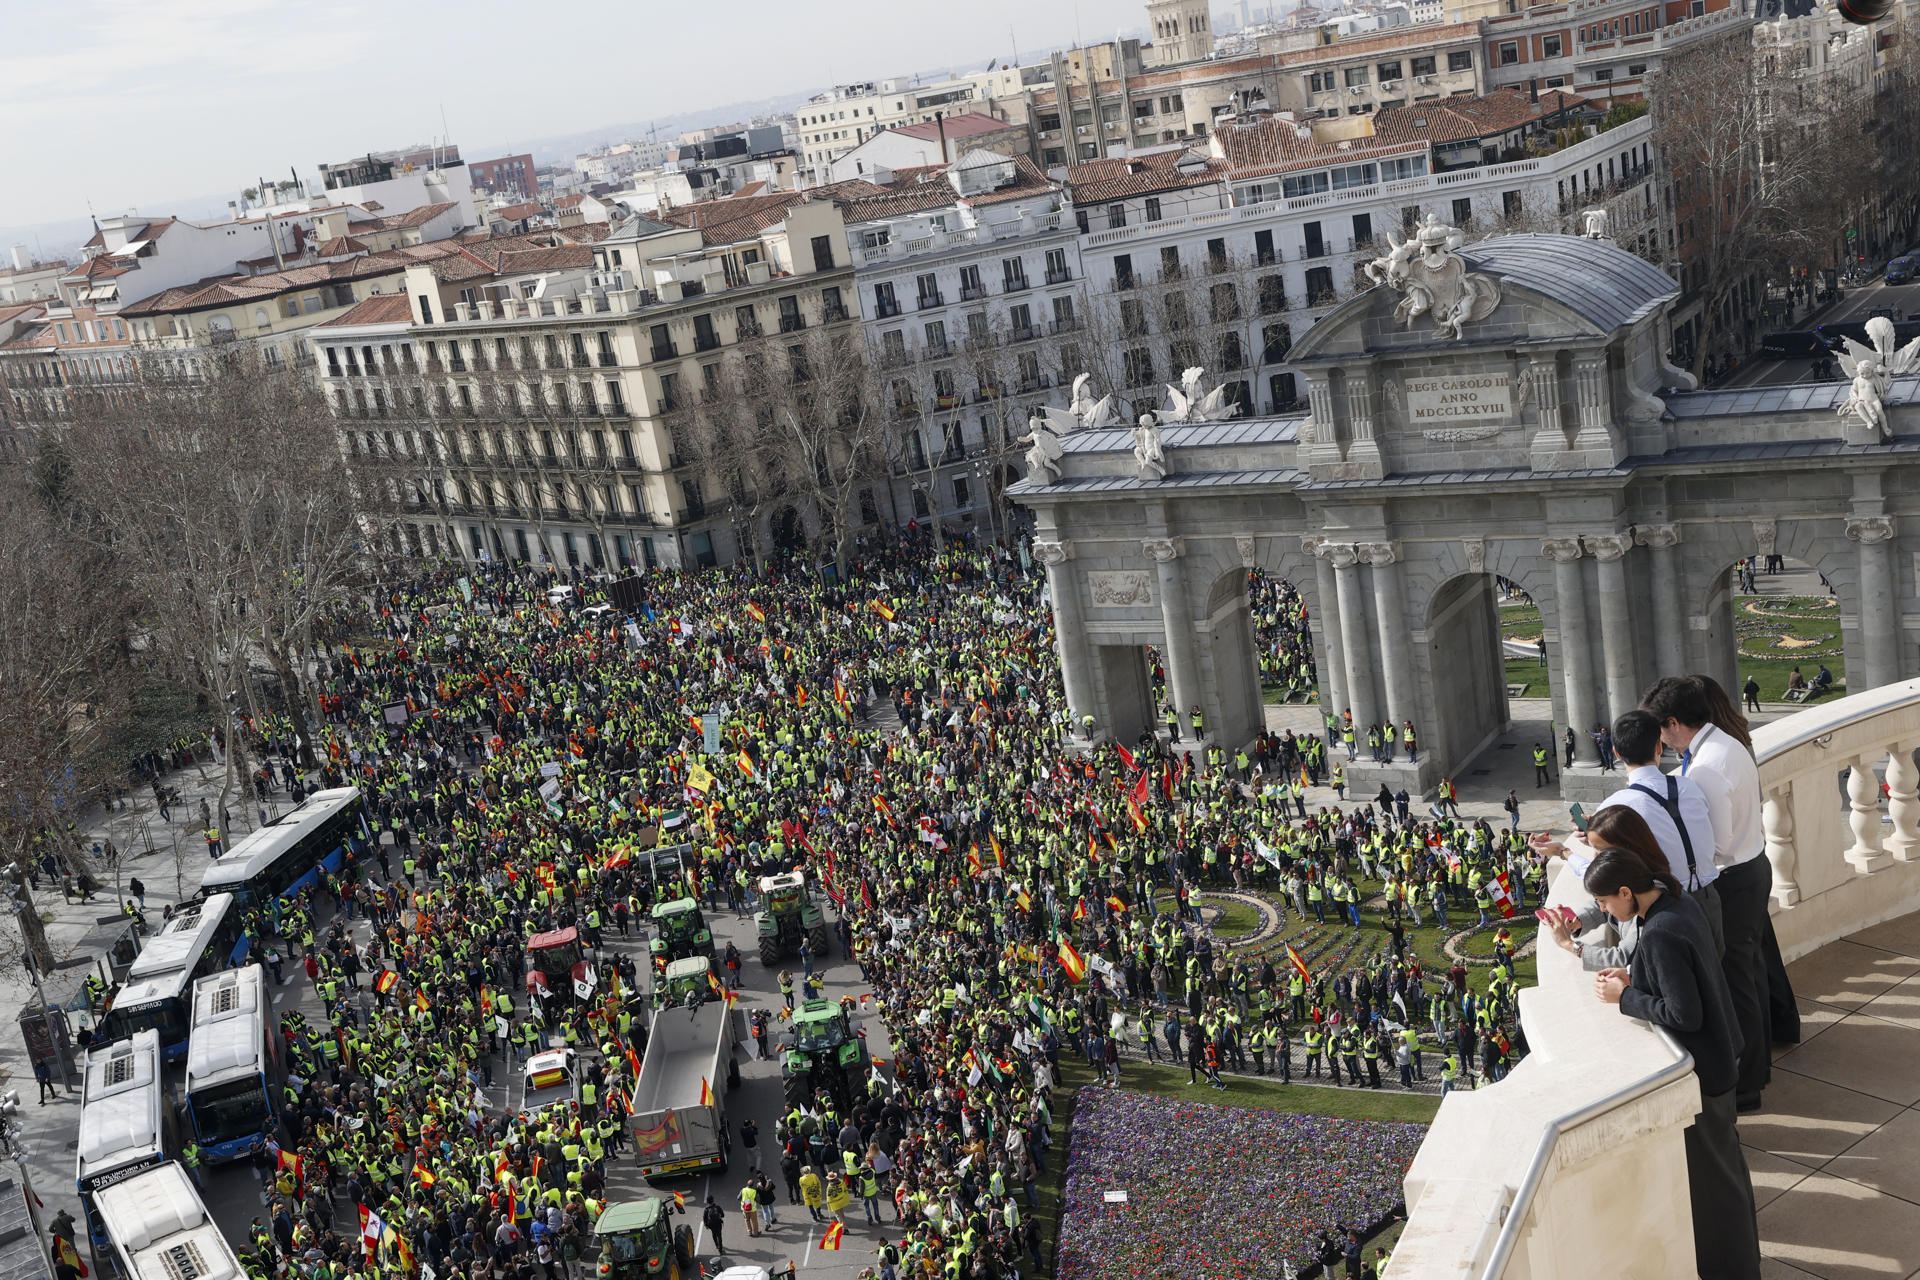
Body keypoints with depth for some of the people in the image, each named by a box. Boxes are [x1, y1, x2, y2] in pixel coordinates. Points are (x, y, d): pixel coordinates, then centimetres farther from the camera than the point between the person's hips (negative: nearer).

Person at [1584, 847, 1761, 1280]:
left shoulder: (1659, 935, -32)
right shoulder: (1679, 903, -3)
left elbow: (1684, 1015, -28)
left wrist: (1624, 997, -19)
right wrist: (1633, 977, 1)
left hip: (1699, 1066, -9)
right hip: (1719, 1050, 9)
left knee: (1707, 1163, 8)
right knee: (1721, 1147, 27)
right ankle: (1739, 1226, 46)